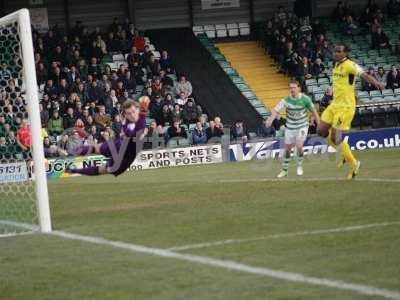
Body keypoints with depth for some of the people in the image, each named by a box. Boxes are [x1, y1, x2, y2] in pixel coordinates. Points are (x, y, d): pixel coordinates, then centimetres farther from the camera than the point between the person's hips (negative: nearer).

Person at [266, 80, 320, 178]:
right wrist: (270, 119, -46)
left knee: (299, 146, -14)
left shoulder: (305, 99, -15)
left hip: (302, 126, -2)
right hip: (290, 127, 2)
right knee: (287, 148, 6)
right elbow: (276, 110, -27)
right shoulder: (286, 100, -15)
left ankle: (300, 166, 12)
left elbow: (313, 111, -3)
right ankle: (284, 170, 21)